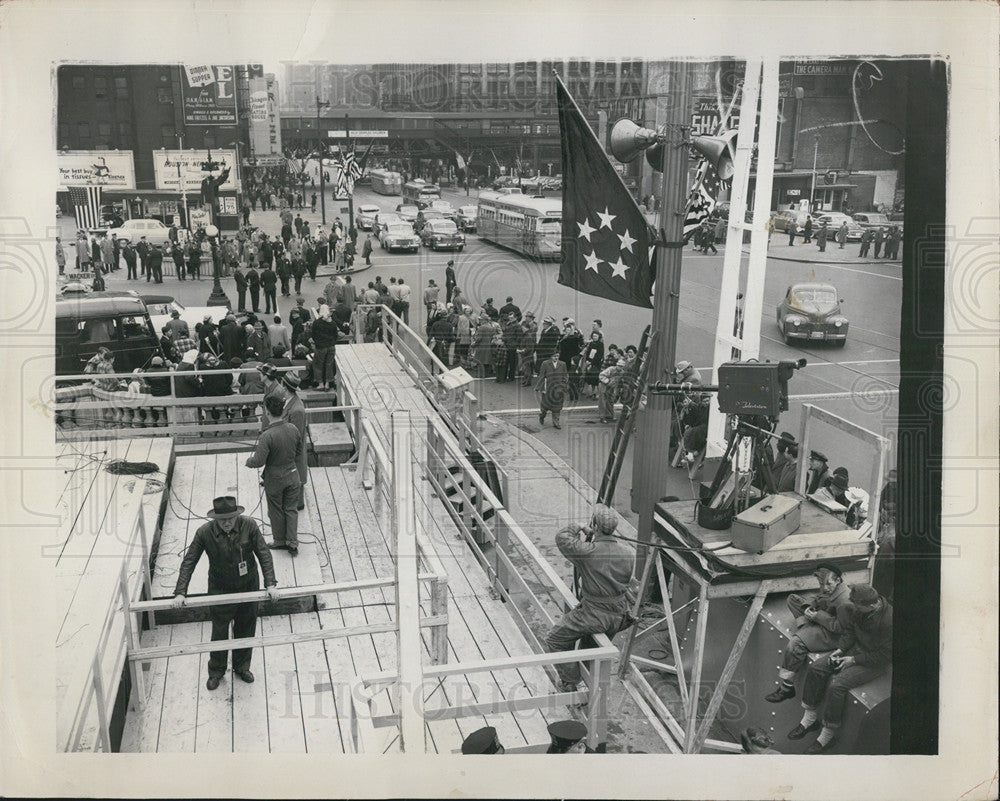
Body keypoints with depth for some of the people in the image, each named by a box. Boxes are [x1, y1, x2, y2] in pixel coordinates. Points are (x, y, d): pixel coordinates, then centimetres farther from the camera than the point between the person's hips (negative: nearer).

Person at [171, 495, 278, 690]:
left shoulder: (249, 526, -19)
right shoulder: (205, 533, -20)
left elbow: (264, 554, -13)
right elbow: (189, 562, -13)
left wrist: (270, 583, -20)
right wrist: (180, 592, -18)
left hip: (248, 586, 1)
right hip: (220, 590, -1)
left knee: (245, 630, 17)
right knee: (219, 631, 13)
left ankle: (242, 667, 41)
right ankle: (216, 671, 36)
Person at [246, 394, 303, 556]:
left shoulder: (266, 436, -27)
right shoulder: (292, 428, -9)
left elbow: (259, 461, -25)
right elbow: (301, 448, 8)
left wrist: (249, 460, -4)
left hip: (274, 479, -4)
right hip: (292, 475, 4)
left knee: (276, 511, 16)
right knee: (291, 509, 16)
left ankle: (280, 541, 31)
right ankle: (292, 542, 17)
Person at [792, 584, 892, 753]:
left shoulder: (888, 621, -31)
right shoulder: (856, 609, -10)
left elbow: (884, 656, -22)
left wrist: (853, 660, -18)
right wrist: (841, 649, -5)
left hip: (875, 662, -8)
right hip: (855, 648, 8)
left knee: (836, 684, -24)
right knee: (815, 669, -6)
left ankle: (828, 734, -7)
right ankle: (809, 718, 7)